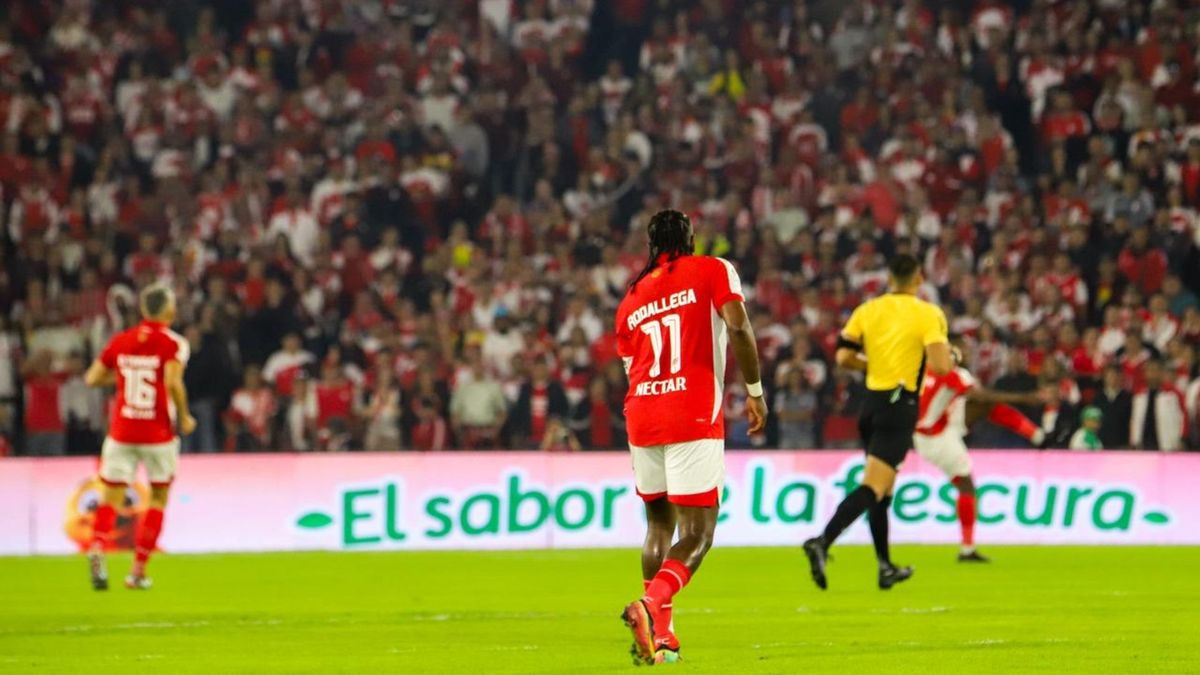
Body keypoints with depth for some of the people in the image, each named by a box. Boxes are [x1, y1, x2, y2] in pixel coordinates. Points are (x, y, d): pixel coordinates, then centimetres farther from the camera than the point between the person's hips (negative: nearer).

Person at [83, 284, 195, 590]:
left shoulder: (119, 341, 6)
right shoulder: (172, 343, -6)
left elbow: (92, 378, 8)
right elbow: (173, 382, -20)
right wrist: (185, 418, -7)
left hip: (121, 431, 2)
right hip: (158, 434, -2)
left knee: (111, 497, 4)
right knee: (158, 499, 12)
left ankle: (97, 547, -26)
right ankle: (139, 570, 7)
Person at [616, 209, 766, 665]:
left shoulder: (630, 299, 17)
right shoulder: (713, 271, 4)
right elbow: (738, 328, -11)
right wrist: (755, 392, -3)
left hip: (641, 417, 5)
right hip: (694, 418, -5)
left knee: (658, 525, 20)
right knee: (696, 536, -4)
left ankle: (659, 633, 16)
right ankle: (650, 604, -29)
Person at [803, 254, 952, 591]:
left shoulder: (867, 310, 6)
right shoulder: (928, 314, -7)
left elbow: (843, 357, 2)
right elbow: (940, 365, -16)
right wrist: (951, 357, 7)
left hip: (871, 402, 6)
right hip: (900, 405, -6)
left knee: (882, 488, 18)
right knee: (872, 487, -13)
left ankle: (885, 567, 25)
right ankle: (823, 542, -32)